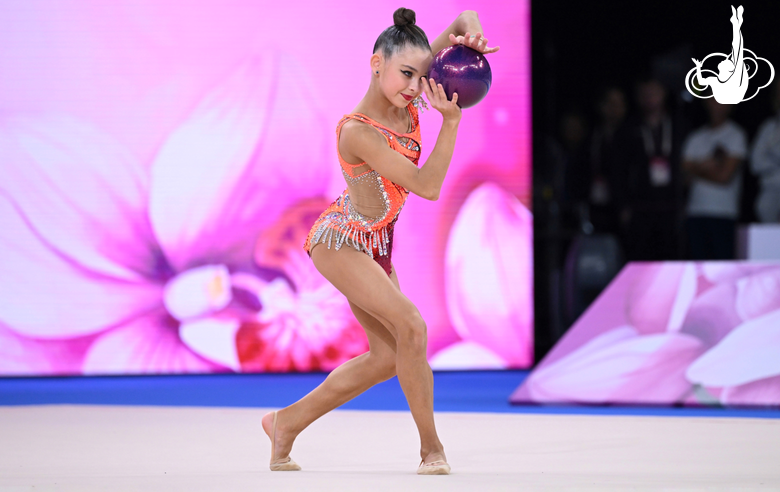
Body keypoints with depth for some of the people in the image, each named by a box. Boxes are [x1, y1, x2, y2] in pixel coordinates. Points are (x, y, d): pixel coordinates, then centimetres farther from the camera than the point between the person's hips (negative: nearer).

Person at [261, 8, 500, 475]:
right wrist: (451, 120, -31)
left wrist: (471, 35, -29)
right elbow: (428, 186, -27)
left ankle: (287, 422, 23)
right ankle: (432, 449, -12)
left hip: (376, 244, 9)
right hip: (340, 239, -9)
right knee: (411, 326, -23)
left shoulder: (405, 97, -9)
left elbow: (466, 17, -7)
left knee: (388, 356, 11)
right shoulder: (357, 132, -27)